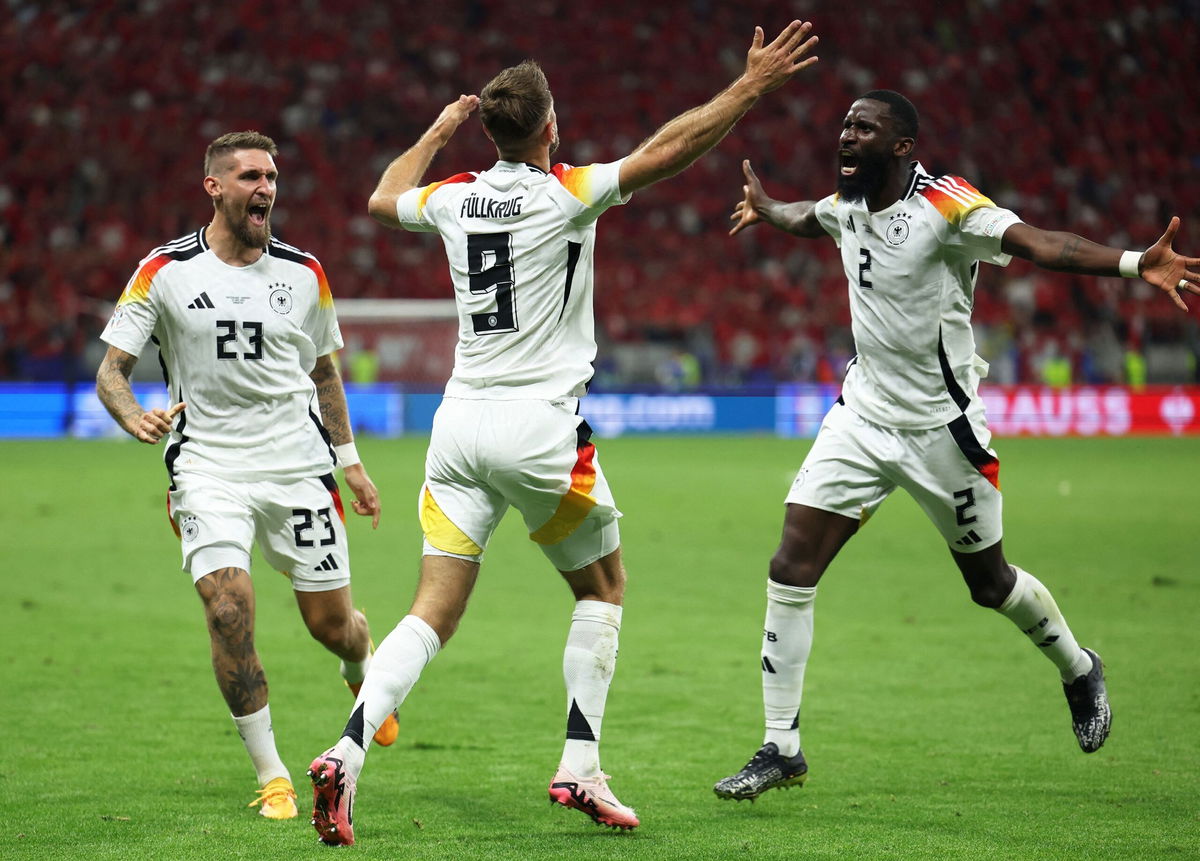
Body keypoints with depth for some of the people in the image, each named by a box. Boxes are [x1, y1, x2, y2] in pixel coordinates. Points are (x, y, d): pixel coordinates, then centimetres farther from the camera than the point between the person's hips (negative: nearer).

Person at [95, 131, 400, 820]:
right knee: (229, 609, -20)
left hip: (299, 469, 2)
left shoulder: (304, 273, 5)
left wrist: (349, 459, 18)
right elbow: (111, 371, -3)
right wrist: (135, 417, -24)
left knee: (333, 623, 4)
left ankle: (363, 670, 44)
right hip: (208, 470, -2)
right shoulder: (165, 272, -4)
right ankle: (272, 776, -7)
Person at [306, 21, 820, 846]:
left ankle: (346, 753, -18)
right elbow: (669, 150, -13)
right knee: (603, 586, 17)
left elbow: (385, 196, 27)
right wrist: (752, 84, -7)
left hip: (460, 422, 5)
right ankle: (580, 768, 9)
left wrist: (436, 133, 39)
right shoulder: (566, 193, -9)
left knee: (435, 613, 3)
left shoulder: (454, 197, 6)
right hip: (539, 426, -5)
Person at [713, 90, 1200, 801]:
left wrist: (1137, 263, -51)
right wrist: (766, 208, 50)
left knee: (989, 583, 12)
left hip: (942, 428, -5)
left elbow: (1037, 243, -35)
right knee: (791, 571, -8)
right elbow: (808, 220, 27)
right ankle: (781, 750, 1)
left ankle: (1079, 669, 43)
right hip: (862, 418, 5)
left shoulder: (947, 205, -20)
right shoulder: (847, 205, 1)